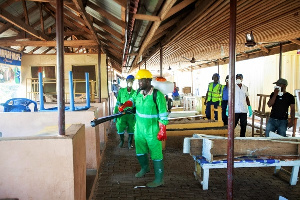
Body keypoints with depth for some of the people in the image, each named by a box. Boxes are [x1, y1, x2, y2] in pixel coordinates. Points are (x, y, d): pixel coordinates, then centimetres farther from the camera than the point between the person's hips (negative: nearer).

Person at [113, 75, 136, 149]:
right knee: (120, 127, -2)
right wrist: (115, 113, -1)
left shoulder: (135, 92, -1)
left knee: (131, 128, 5)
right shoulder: (121, 91, -1)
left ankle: (130, 143, 24)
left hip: (131, 114, 0)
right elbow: (118, 103, 2)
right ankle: (121, 140, 25)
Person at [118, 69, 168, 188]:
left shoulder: (157, 94, -18)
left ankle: (159, 179, 11)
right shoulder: (139, 92, 2)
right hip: (139, 128, 7)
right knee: (140, 151, 21)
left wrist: (162, 131, -17)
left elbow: (163, 114, -16)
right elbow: (133, 100, 25)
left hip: (152, 130, -7)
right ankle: (144, 169, 47)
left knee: (155, 154, -1)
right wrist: (124, 105, 7)